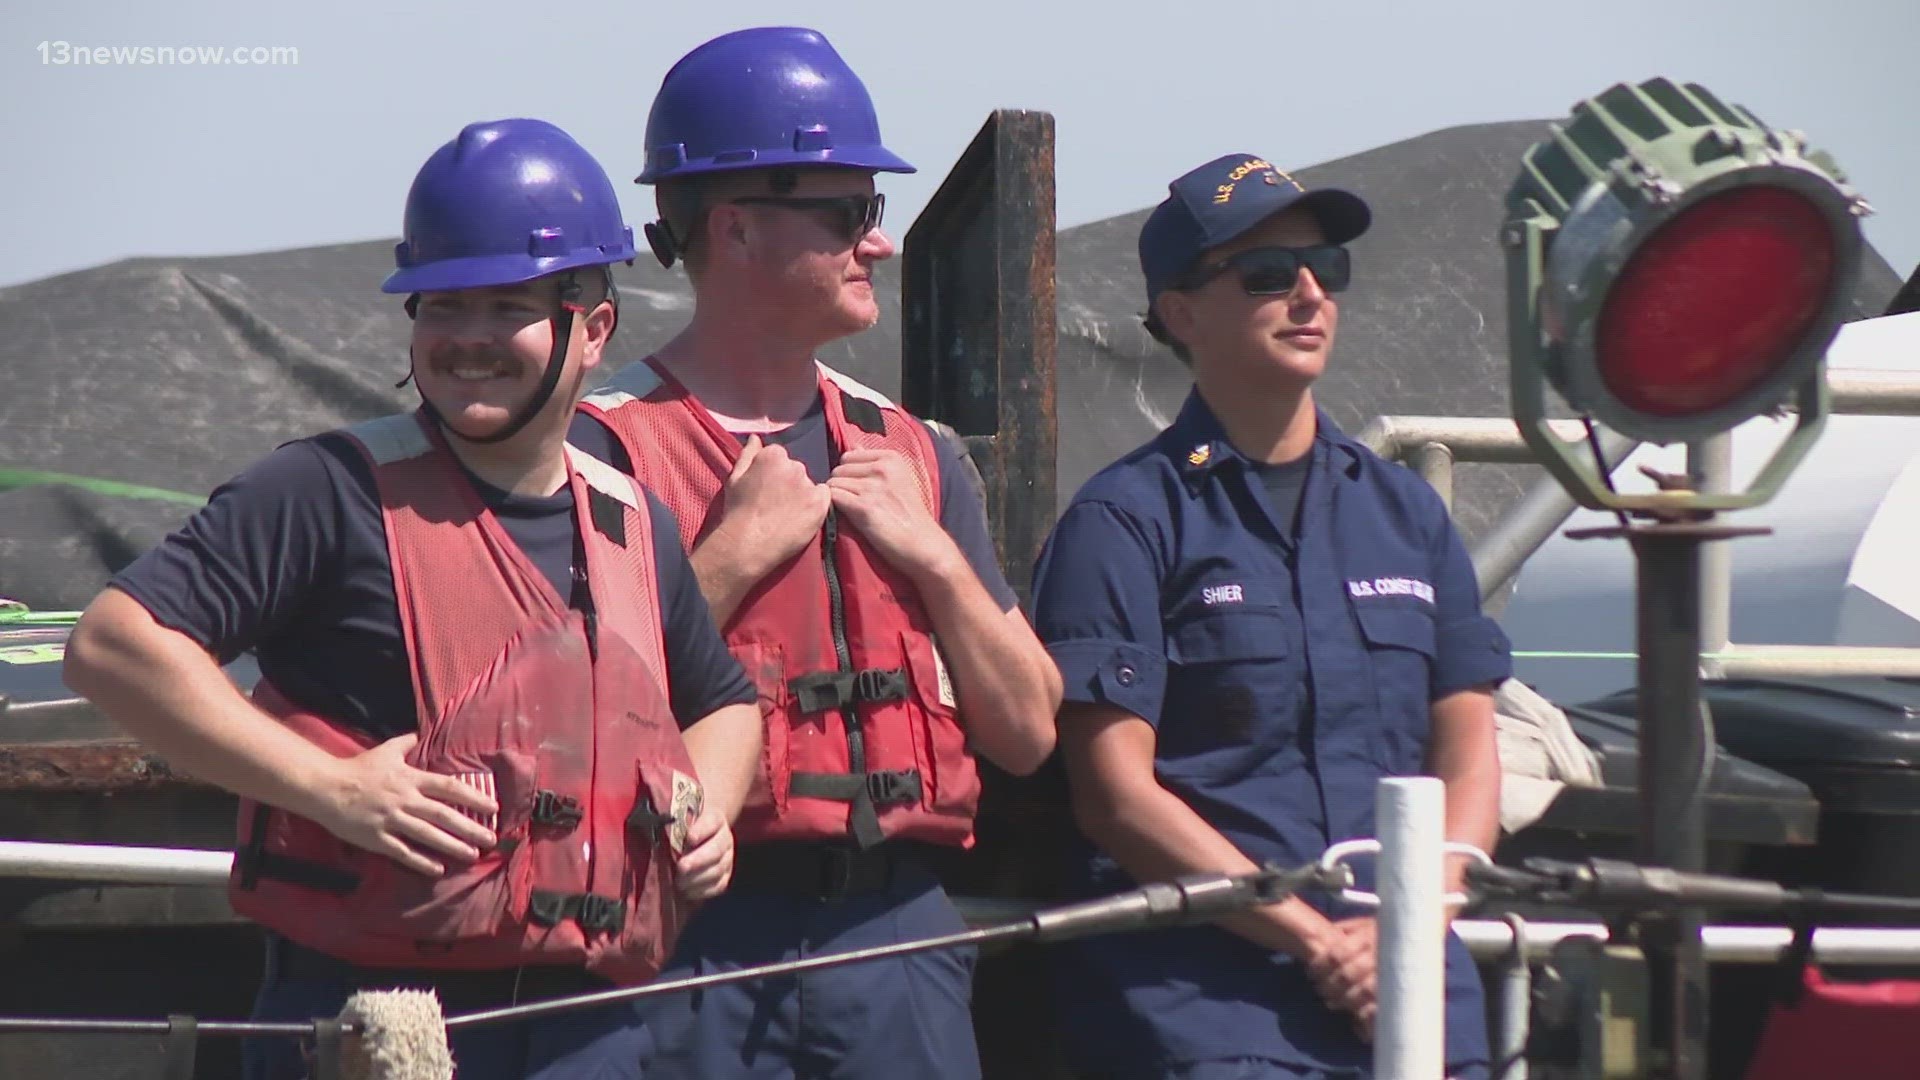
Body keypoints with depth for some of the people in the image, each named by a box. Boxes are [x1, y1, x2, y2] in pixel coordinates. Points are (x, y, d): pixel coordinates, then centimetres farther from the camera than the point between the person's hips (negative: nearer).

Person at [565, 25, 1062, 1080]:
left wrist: (932, 556, 0)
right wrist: (738, 550, -12)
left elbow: (1027, 733, 14)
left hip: (898, 936, 5)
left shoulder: (907, 453, 16)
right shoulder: (608, 443, -3)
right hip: (696, 935, -5)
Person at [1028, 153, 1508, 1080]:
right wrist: (1320, 939, -11)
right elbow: (1115, 794, -6)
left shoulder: (1405, 513, 18)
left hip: (1416, 1003, 5)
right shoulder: (1124, 522, 2)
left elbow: (1469, 761, 14)